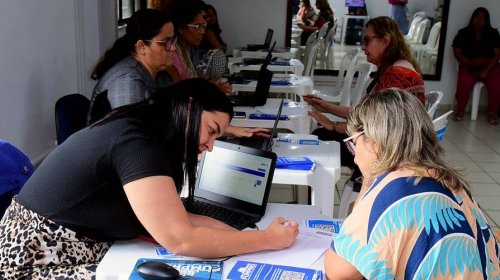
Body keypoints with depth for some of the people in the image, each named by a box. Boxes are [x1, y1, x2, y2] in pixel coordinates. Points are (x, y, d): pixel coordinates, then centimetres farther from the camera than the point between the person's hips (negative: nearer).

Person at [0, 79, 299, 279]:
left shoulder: (142, 136, 6)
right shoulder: (136, 143, -24)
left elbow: (172, 220, 1)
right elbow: (181, 239, -26)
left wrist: (240, 234, -7)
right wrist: (267, 239, -18)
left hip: (86, 250, 9)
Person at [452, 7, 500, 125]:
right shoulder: (463, 33, 6)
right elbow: (457, 53, 0)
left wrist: (486, 70, -15)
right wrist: (471, 65, -14)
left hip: (489, 65, 1)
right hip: (468, 65, -1)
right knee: (464, 84, -33)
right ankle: (460, 111, -9)